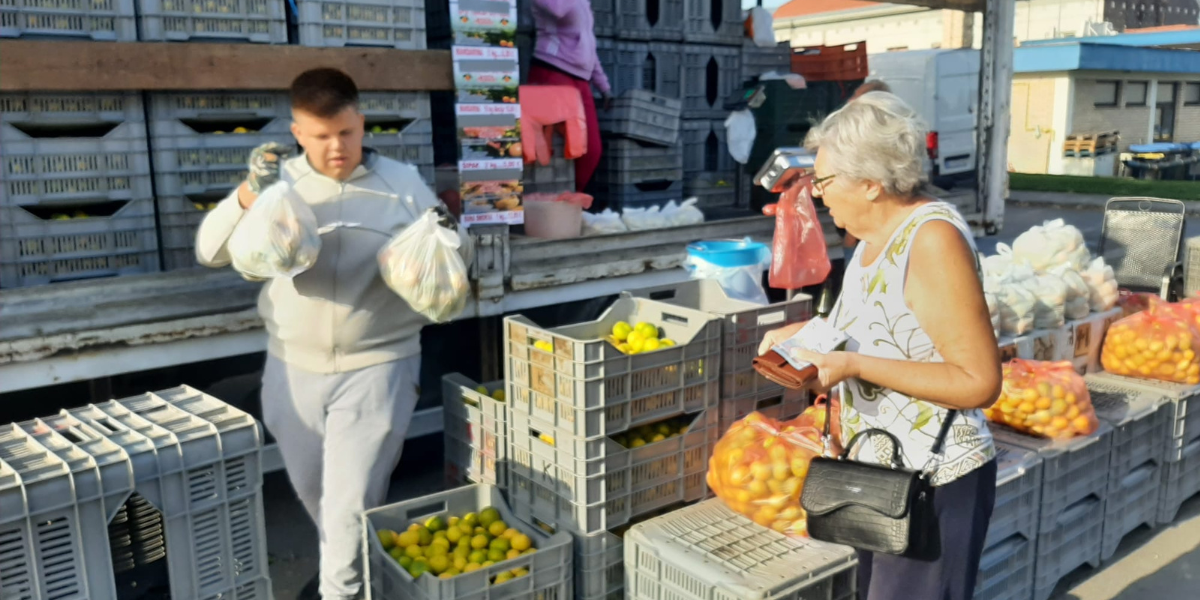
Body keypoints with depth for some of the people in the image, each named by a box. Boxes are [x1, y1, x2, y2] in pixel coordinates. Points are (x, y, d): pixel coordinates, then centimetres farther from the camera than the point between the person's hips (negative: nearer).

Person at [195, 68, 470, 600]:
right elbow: (209, 252, -4)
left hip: (377, 368, -3)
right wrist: (249, 193, -19)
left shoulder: (403, 184, -2)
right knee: (313, 492, 21)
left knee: (352, 500, 0)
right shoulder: (277, 184, 1)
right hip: (292, 370, 3)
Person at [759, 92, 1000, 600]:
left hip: (934, 484, -9)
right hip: (879, 475, 9)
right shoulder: (876, 234, 4)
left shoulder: (932, 238, -22)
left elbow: (979, 382, -24)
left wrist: (855, 365, -27)